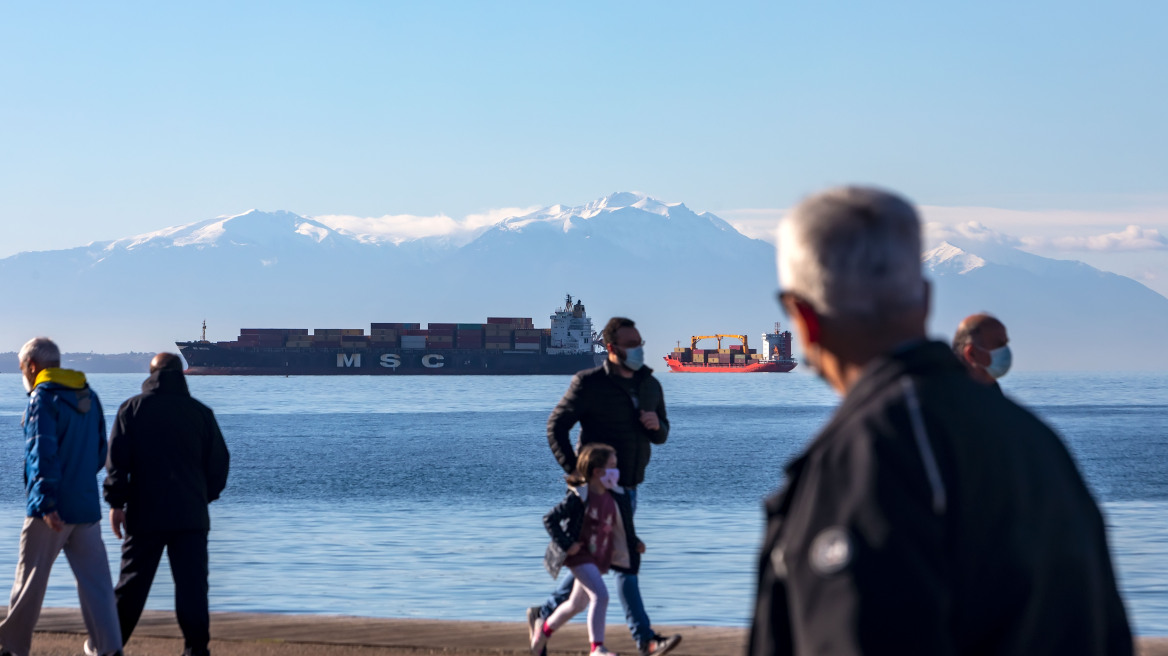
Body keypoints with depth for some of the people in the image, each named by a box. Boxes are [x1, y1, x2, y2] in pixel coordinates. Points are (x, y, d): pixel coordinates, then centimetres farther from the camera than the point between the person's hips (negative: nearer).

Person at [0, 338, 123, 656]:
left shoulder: (43, 398, -9)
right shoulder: (89, 396, 13)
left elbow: (44, 451, -18)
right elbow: (100, 452, 19)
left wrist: (47, 501, -22)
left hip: (52, 509, -6)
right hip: (87, 506, 6)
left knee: (30, 579, 5)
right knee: (94, 579, 2)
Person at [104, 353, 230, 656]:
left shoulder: (133, 408, 1)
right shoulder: (201, 412, 6)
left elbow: (117, 459, -4)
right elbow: (219, 463, 9)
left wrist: (116, 502, -3)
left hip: (145, 513, 0)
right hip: (191, 515, 1)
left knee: (133, 581, 7)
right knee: (192, 585, 0)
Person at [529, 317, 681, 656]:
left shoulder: (650, 385, 10)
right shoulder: (589, 384, -10)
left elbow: (661, 436, 19)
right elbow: (556, 427, -9)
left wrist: (657, 425, -7)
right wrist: (576, 474, -16)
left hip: (628, 488, 7)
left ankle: (544, 614, 26)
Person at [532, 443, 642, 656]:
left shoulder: (614, 497, 1)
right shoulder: (578, 497, -19)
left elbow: (622, 525, 18)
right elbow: (550, 519, -16)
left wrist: (635, 542, 6)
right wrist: (566, 544, -22)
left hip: (600, 557, 8)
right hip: (580, 555, -8)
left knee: (577, 604, 21)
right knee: (600, 595, -24)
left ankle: (544, 628, 44)